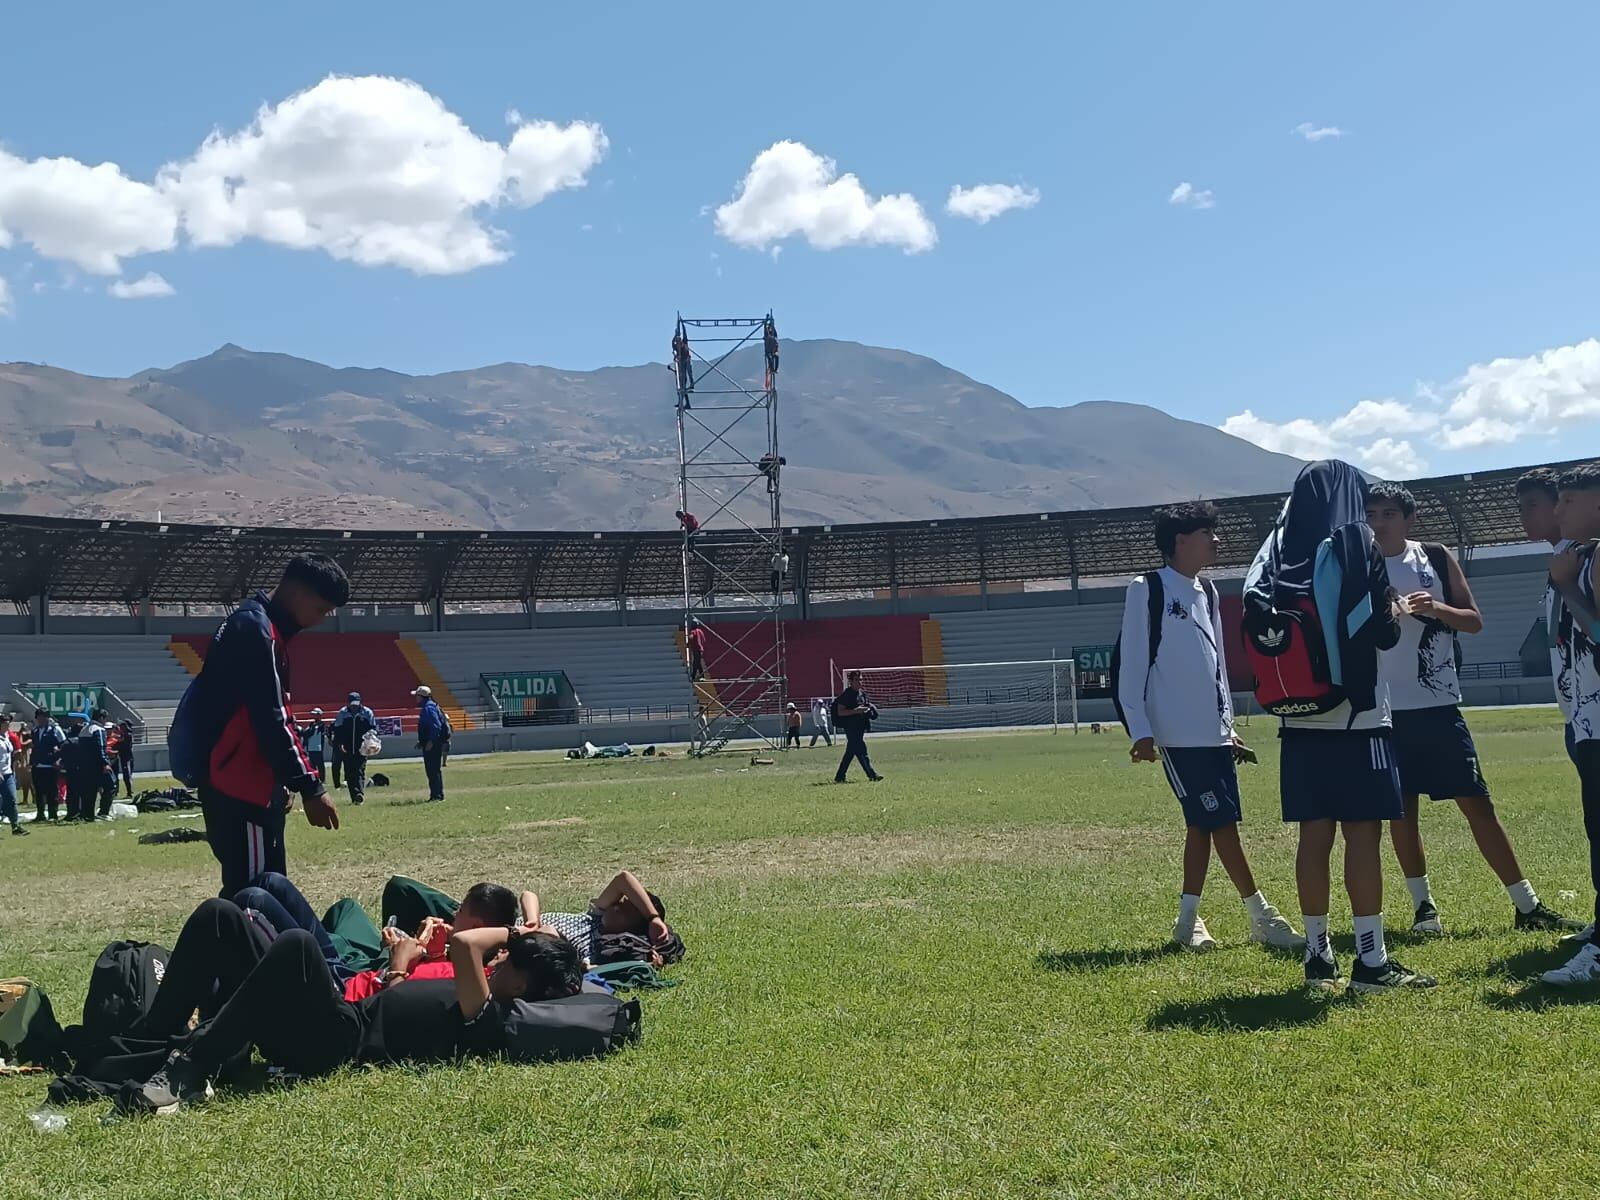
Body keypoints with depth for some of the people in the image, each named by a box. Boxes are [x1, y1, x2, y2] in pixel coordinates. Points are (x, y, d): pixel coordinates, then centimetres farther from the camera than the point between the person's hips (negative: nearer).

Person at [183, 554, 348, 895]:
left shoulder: (263, 627, 16)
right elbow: (269, 720, -22)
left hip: (252, 784, 11)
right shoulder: (254, 629, -17)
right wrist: (310, 787, -21)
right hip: (239, 787, -11)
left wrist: (288, 780, 19)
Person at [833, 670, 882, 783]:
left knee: (850, 753, 10)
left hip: (860, 727, 9)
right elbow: (840, 712, -15)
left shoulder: (861, 694, 15)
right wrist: (855, 711, -23)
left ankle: (839, 777, 16)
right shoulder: (846, 695, -10)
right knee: (861, 750, -10)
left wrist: (868, 710, 6)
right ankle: (872, 775, -11)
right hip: (850, 727, -9)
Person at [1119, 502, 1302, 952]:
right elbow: (1132, 666, -9)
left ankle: (1188, 920, 16)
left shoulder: (1207, 592, 16)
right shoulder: (1147, 590, -7)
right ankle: (1262, 918, 1)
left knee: (1202, 825, 8)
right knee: (1222, 824, -6)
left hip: (1213, 734, 8)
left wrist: (1228, 725, 20)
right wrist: (1140, 732, -13)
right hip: (1178, 736, -8)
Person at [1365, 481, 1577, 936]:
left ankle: (1528, 906, 7)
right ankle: (1423, 905, 17)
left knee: (1477, 802, 0)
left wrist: (1436, 608, -15)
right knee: (1400, 808, 4)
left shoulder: (1437, 559, 4)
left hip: (1439, 705, 0)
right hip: (1387, 708, 0)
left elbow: (1474, 620, 4)